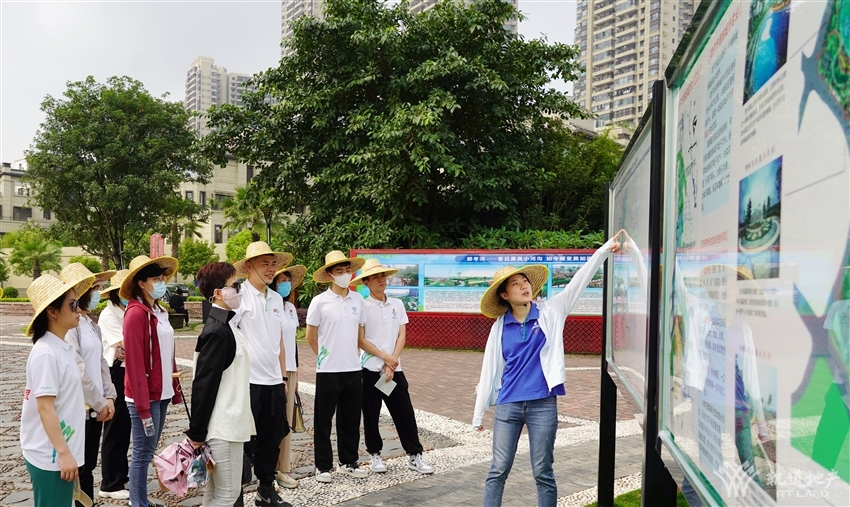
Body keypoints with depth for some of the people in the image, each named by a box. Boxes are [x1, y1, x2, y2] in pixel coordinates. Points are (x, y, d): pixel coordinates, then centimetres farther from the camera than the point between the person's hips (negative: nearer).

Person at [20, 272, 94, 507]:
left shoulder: (63, 347, 8)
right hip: (50, 455, -9)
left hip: (61, 452, 9)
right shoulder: (45, 353, -20)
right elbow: (45, 407, -21)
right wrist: (63, 452, -21)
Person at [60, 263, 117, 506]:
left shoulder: (92, 324, 11)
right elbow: (77, 371, -19)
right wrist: (100, 402, -12)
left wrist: (108, 397, 3)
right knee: (77, 470, 4)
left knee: (88, 467, 16)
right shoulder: (69, 324, -16)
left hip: (96, 407, 8)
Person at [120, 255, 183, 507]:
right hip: (145, 396, -8)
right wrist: (143, 406, -20)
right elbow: (134, 362, -19)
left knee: (148, 451, 17)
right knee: (143, 453, 2)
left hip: (161, 393, 8)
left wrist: (175, 390, 12)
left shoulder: (159, 311, 11)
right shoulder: (136, 313, -15)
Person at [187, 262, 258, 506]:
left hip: (227, 425, 9)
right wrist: (196, 433, -16)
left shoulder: (226, 325, 10)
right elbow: (203, 385, -20)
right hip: (222, 428, -9)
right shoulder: (217, 331, -19)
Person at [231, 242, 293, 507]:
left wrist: (283, 377, 15)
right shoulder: (239, 296, -9)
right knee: (245, 442, 5)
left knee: (272, 439, 15)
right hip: (247, 382, -6)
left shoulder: (276, 299, 11)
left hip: (273, 382, 6)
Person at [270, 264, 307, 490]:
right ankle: (277, 467, 10)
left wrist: (296, 371, 17)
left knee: (286, 419, 9)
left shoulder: (290, 307, 12)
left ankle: (283, 466, 17)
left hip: (289, 369, 7)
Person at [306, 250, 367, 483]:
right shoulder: (320, 301, -7)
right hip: (328, 370, -4)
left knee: (351, 418, 12)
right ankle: (323, 466, 17)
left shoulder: (358, 299, 5)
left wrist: (354, 355, 12)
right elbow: (311, 336, 1)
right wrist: (324, 356, 8)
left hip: (353, 368, 4)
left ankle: (348, 462, 26)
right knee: (323, 419, 6)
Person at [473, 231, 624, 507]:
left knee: (543, 472, 9)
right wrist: (478, 414, 7)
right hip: (508, 405, 1)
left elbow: (578, 281, -7)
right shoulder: (499, 327, 1)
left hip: (543, 404, -1)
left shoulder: (550, 312, 0)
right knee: (498, 470, 6)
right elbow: (489, 371, 5)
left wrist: (606, 248, -16)